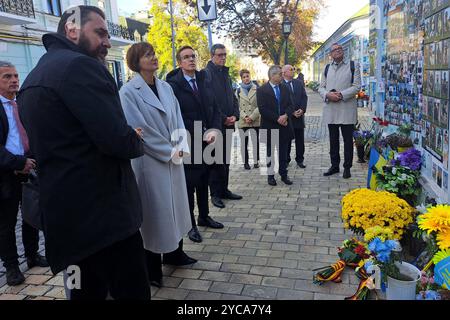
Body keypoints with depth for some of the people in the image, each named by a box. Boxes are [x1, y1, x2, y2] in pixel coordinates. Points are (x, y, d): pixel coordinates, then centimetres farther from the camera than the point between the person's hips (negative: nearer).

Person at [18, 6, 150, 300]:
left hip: (65, 213, 10)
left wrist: (127, 138, 12)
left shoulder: (33, 79, 18)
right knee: (132, 293, 1)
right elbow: (118, 140, -23)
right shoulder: (80, 65, -13)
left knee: (86, 292, 20)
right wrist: (137, 142, 1)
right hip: (102, 214, -10)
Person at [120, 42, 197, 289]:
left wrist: (181, 147, -5)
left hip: (173, 159, 7)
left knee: (175, 204, 15)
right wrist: (169, 151, -13)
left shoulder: (166, 87, 9)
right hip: (149, 161, -6)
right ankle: (152, 267, 19)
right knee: (154, 210, 2)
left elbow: (177, 119, 9)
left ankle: (173, 253, 34)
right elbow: (138, 130, -16)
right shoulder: (129, 92, -11)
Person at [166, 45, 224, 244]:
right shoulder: (173, 85, -9)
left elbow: (214, 109, 9)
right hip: (187, 144, -6)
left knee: (203, 181, 17)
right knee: (189, 184, 4)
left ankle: (204, 216, 33)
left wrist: (214, 130, -7)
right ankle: (190, 224, 18)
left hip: (205, 141, 6)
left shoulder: (204, 82, 10)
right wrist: (198, 134, -16)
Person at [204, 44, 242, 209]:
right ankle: (215, 194, 8)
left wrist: (235, 115, 1)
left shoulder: (226, 74, 17)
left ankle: (224, 189, 23)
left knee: (225, 159, 13)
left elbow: (232, 97, 18)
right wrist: (223, 118, -14)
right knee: (216, 160, -2)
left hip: (228, 123, 8)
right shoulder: (206, 73, -9)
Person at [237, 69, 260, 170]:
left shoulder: (257, 89, 3)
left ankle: (256, 161, 13)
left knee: (255, 141, 3)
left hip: (255, 120, -1)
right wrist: (245, 117, -10)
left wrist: (252, 117, -10)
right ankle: (245, 162, 11)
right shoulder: (238, 91, 7)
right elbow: (238, 106, 4)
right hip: (243, 121, 1)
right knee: (244, 142, 3)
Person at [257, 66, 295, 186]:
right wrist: (277, 118, -18)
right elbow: (262, 109, -14)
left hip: (284, 126, 4)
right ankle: (271, 175, 17)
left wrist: (285, 115, -14)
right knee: (269, 153, 7)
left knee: (283, 152, 10)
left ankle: (284, 174, 19)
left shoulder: (285, 89, 10)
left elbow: (291, 105, 6)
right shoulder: (262, 90, -6)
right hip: (269, 127, -4)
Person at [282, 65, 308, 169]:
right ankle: (286, 159, 17)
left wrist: (302, 109, -9)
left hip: (300, 115, 4)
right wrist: (291, 112, -15)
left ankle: (300, 159, 19)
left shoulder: (299, 83, 10)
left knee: (300, 140, 9)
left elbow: (304, 97, 7)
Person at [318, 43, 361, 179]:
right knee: (333, 140, 12)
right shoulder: (327, 68, 14)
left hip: (347, 110, -3)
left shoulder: (353, 66, 3)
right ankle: (334, 165, 24)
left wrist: (341, 94, -17)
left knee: (348, 140, 3)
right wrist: (328, 95, -11)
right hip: (331, 110, 4)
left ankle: (347, 167, 13)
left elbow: (357, 86, -5)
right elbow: (321, 87, 11)